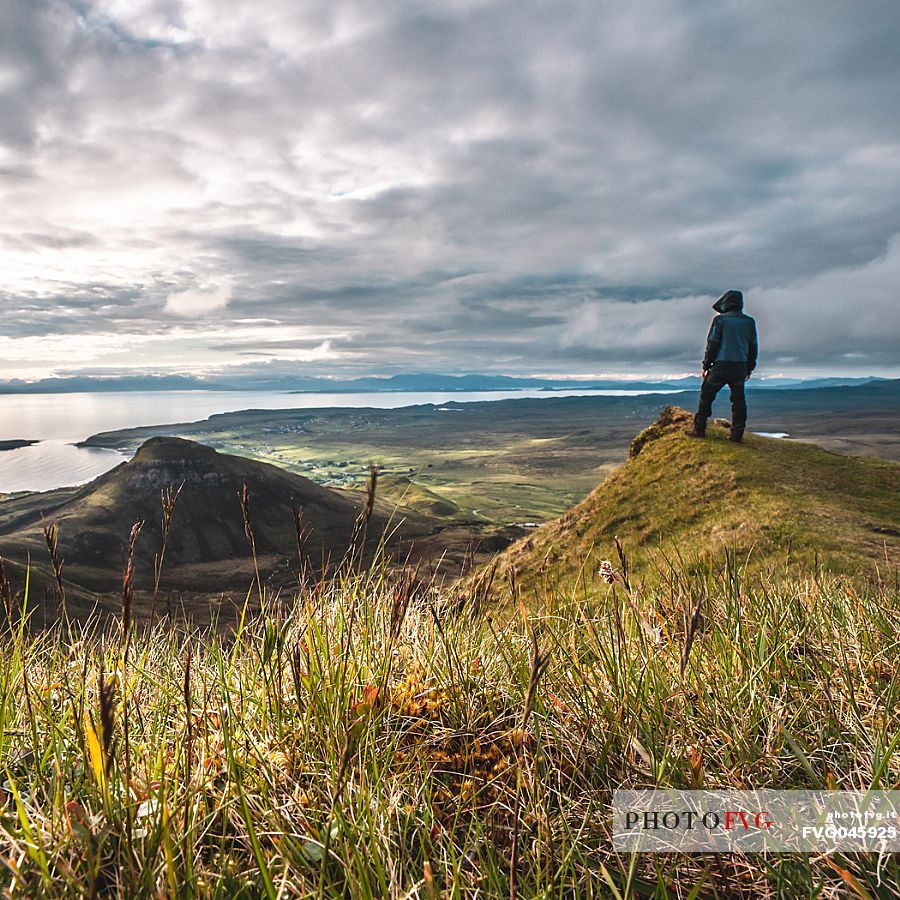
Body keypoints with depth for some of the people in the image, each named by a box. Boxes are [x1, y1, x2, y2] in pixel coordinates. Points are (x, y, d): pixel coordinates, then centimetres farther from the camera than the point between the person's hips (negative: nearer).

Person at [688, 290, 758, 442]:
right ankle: (737, 434, 7)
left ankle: (699, 429, 4)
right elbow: (753, 347, 15)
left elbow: (712, 344, -4)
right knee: (739, 400, 9)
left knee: (706, 396, 6)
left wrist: (706, 365, 2)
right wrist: (749, 369, 22)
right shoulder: (749, 322, 12)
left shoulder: (720, 319, -1)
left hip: (721, 365, -4)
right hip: (740, 367, 4)